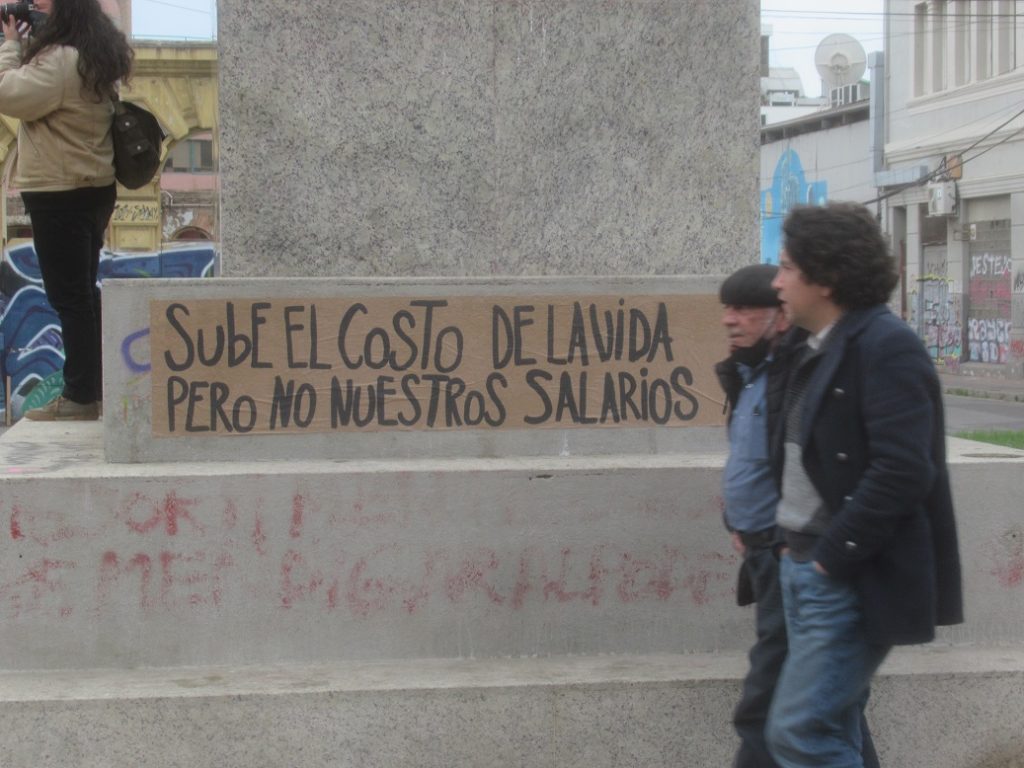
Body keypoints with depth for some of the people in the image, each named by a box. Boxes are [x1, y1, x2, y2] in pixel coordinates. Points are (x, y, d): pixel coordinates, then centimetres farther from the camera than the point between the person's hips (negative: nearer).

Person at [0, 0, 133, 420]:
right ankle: (92, 387, 24)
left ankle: (80, 397, -2)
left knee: (68, 296, -5)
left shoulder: (61, 59, -20)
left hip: (60, 195, -10)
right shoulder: (96, 57, 11)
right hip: (93, 188, 10)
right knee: (83, 292, 16)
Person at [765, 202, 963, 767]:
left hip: (851, 580, -10)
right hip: (806, 569, 10)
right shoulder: (817, 352, 14)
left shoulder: (886, 347, -16)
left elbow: (902, 470, -23)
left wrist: (833, 556, -19)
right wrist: (793, 542, 9)